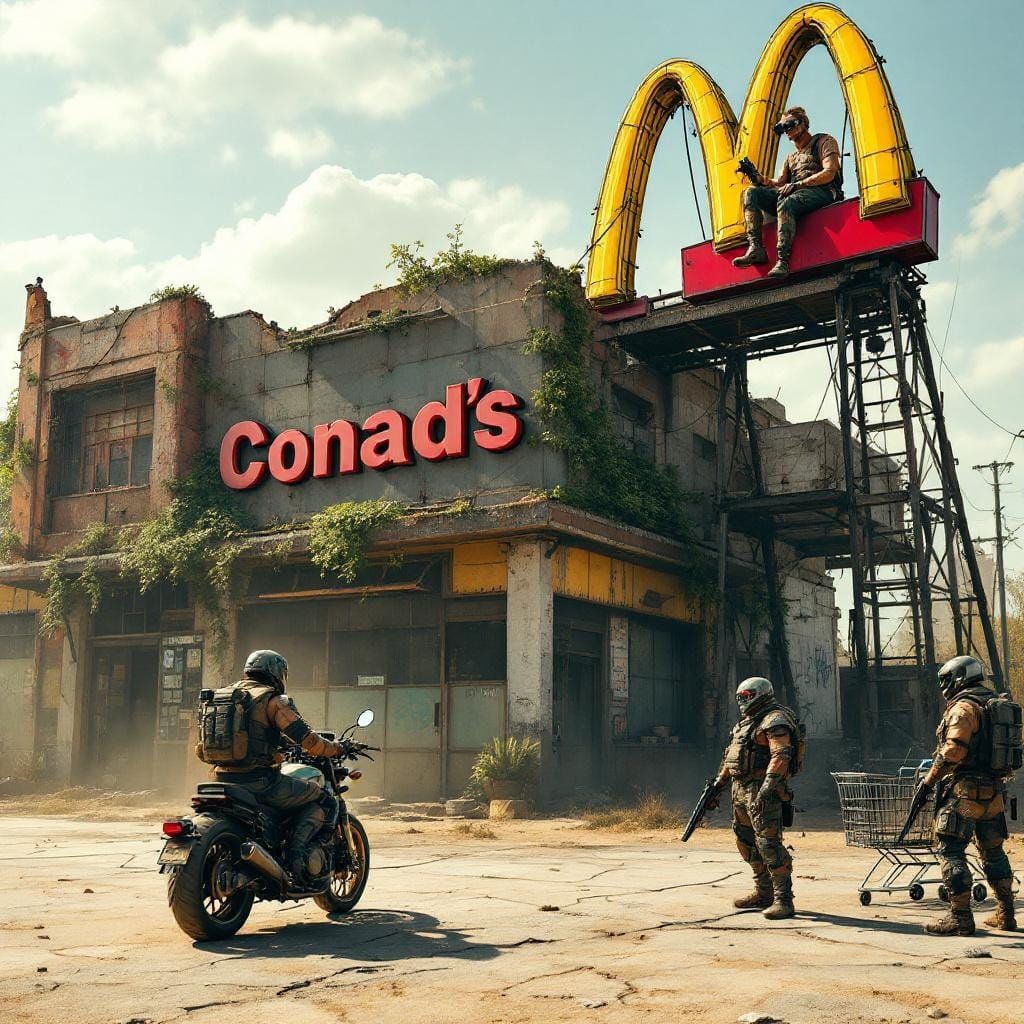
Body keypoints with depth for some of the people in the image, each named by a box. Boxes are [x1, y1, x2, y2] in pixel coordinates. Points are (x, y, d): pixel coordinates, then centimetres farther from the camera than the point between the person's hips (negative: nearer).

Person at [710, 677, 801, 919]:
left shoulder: (775, 720, -11)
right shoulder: (747, 722, 20)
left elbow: (781, 754, -24)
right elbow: (731, 754, 27)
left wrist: (767, 788, -32)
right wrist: (719, 781, 26)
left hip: (762, 791, -10)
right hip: (741, 790, 10)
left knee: (768, 843, -14)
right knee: (747, 843, 15)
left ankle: (784, 901, -11)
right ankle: (764, 893, 25)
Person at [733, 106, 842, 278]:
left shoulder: (824, 141, 12)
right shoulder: (791, 157, 32)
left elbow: (829, 173, -5)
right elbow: (779, 182, 19)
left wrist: (796, 185, -14)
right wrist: (761, 179, -3)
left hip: (821, 192, -7)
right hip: (794, 193, 7)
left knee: (785, 203, -39)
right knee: (751, 193, -11)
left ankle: (782, 260, -51)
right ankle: (755, 248, -28)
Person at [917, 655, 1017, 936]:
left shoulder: (963, 707, -12)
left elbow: (953, 751, -20)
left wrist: (929, 780, -12)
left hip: (964, 790, -9)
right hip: (993, 791, 9)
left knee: (950, 850, -5)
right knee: (993, 851, 18)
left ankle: (960, 917, -6)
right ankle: (1005, 915, 24)